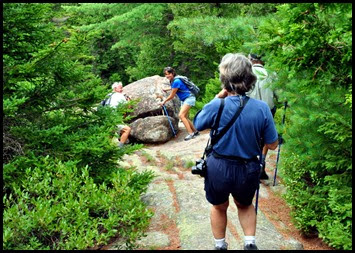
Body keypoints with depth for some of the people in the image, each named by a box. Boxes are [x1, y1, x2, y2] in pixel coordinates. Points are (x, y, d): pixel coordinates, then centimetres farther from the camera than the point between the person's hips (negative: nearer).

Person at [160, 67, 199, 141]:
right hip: (184, 100, 10)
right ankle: (195, 131, 23)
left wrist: (164, 101, -4)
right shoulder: (172, 81, 5)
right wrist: (166, 89, 22)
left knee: (181, 115, -21)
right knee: (185, 117, 11)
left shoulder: (176, 81, -22)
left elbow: (171, 96, -16)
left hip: (189, 98, -10)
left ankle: (191, 133, -20)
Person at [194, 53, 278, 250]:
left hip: (218, 168, -1)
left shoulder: (216, 106, -21)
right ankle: (250, 243, 20)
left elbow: (196, 126, 1)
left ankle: (220, 245, 39)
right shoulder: (262, 108, -16)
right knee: (245, 205, 31)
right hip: (248, 169, 1)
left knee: (219, 207, 26)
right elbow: (272, 145, -7)